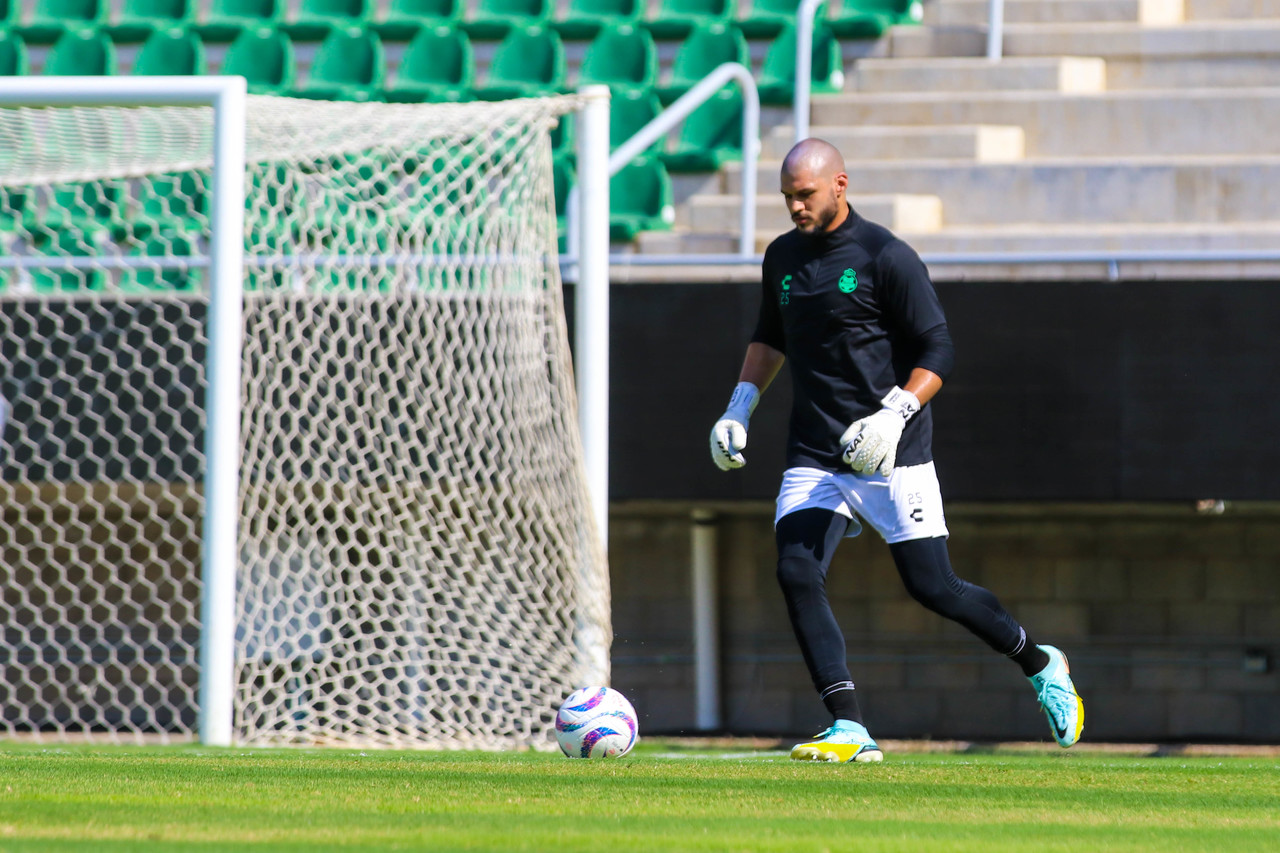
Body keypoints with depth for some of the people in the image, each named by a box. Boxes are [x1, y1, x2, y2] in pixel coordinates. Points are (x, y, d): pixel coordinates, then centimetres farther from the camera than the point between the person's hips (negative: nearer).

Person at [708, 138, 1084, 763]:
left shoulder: (886, 258, -10)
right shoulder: (782, 257, 10)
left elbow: (937, 352, -10)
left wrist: (896, 413, -25)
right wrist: (741, 405, 14)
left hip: (892, 456, -5)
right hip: (813, 455, 5)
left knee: (932, 588, -2)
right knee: (796, 573, -16)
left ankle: (1039, 664, 25)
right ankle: (849, 729, -18)